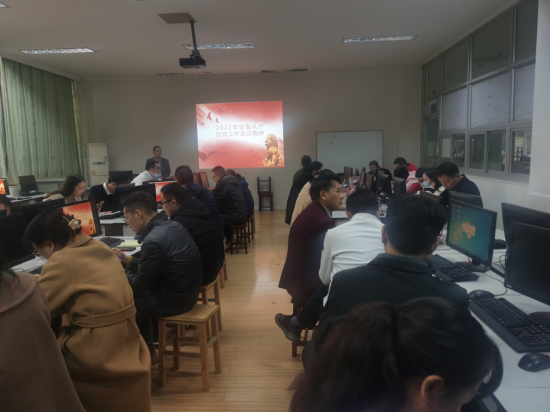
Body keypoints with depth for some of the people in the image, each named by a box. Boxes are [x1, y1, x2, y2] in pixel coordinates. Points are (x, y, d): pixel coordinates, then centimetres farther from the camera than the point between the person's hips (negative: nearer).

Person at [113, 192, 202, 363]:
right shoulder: (172, 226, 3)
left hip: (171, 300, -9)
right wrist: (127, 260, 12)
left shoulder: (154, 240, -26)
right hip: (185, 291, 9)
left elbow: (139, 286, -14)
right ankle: (145, 346, 32)